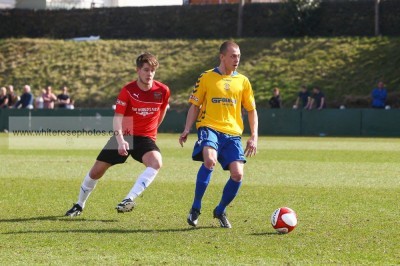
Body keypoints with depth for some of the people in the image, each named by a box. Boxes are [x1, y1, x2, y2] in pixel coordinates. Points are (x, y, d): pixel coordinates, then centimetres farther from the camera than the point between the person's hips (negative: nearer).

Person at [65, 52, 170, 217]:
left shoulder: (163, 91, -7)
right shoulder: (128, 91, -13)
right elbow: (117, 117, -19)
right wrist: (120, 140, -33)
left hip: (146, 138, 0)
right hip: (124, 136, 0)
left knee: (156, 162, -33)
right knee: (96, 171, 3)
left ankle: (129, 200, -35)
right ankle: (79, 205, 27)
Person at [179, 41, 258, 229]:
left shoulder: (242, 81, 13)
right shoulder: (206, 78, 6)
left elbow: (251, 110, 16)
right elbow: (195, 106, 10)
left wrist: (254, 136, 5)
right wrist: (187, 130, -3)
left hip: (232, 133, 3)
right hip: (209, 127, -3)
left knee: (237, 174, -12)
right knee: (210, 160, -32)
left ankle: (220, 211, 14)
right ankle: (195, 208, -17)